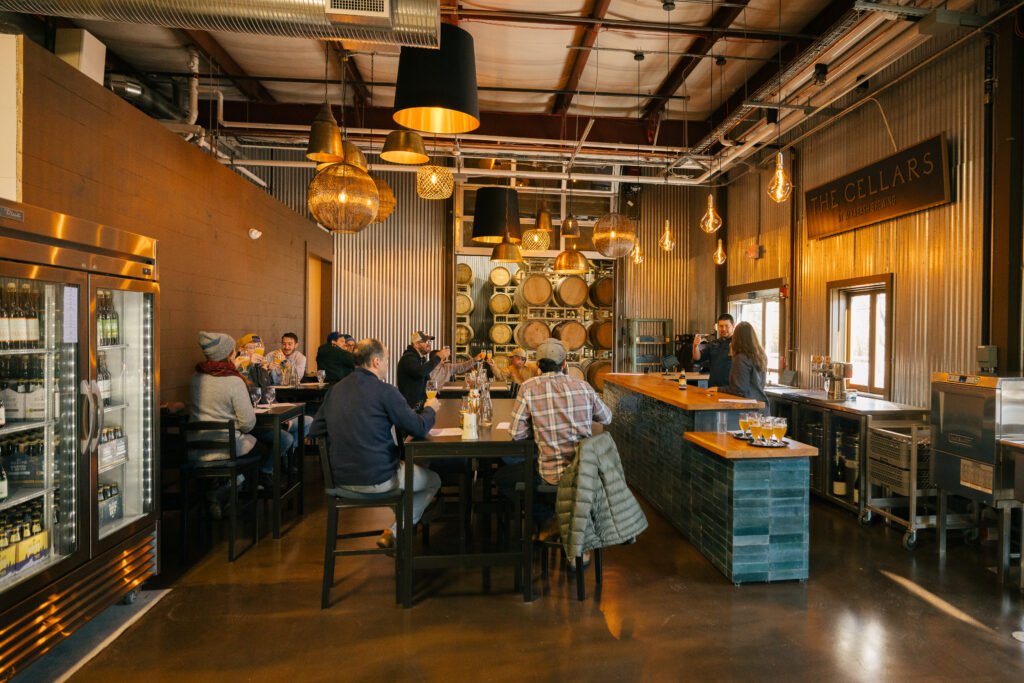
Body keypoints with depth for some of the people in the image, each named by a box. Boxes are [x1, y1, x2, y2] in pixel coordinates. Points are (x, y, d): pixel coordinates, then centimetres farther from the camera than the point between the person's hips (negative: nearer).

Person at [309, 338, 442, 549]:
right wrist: (430, 409, 9)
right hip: (377, 482, -7)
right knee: (433, 480, 17)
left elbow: (315, 432, 11)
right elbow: (419, 428, -12)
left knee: (405, 467, 32)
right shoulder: (384, 391, -15)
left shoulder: (335, 390, 4)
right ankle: (395, 533, 6)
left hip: (341, 481, 7)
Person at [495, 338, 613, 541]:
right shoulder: (583, 386, 0)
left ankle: (548, 520, 9)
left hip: (552, 473, -5)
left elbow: (517, 433, -9)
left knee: (501, 478, 17)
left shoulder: (529, 388, -10)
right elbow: (606, 418, 15)